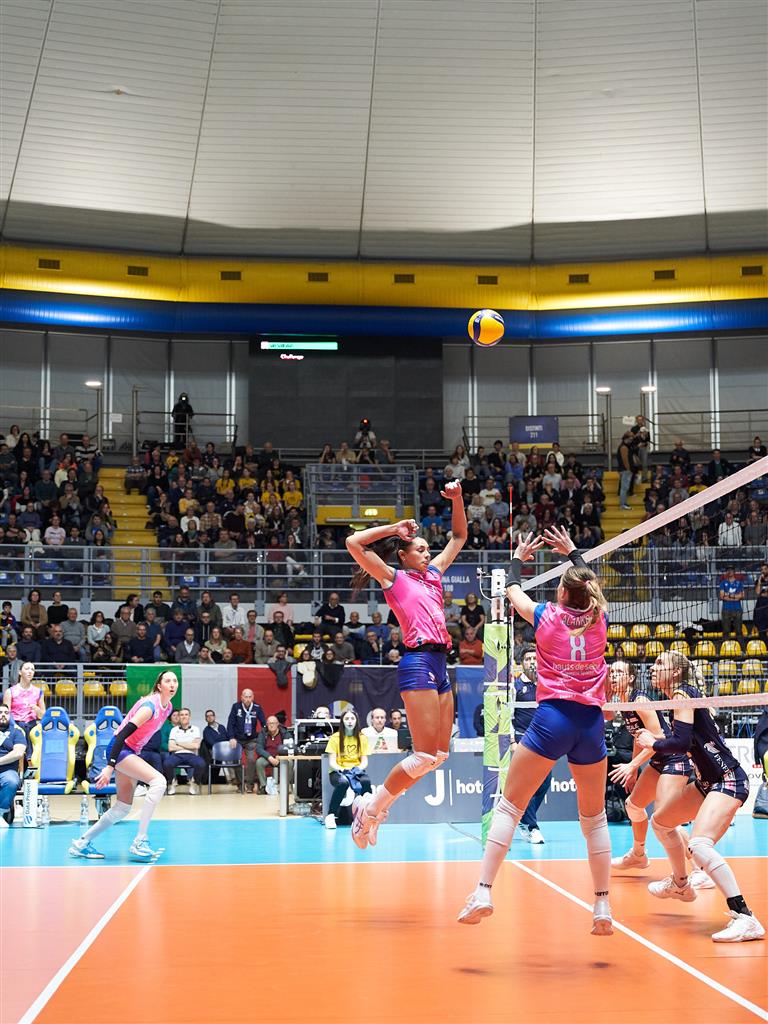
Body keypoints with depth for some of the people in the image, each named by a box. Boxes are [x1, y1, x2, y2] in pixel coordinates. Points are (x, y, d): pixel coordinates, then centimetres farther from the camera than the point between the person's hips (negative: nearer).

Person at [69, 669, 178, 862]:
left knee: (123, 809, 10)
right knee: (158, 781, -27)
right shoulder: (150, 706, -22)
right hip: (119, 750, -10)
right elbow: (124, 733, -29)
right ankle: (140, 843, -28)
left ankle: (81, 844, 21)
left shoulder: (167, 707, 6)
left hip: (132, 752, 10)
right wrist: (110, 766, -35)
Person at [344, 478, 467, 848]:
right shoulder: (393, 578, 4)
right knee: (425, 755, -14)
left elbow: (459, 536, 30)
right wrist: (393, 529, 3)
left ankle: (374, 806, 13)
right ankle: (369, 808, -1)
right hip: (418, 663, -8)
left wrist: (457, 499, 16)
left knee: (439, 754, 4)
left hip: (440, 665, 8)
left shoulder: (433, 574, 22)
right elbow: (353, 543, -6)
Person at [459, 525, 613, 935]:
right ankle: (603, 906, 11)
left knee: (509, 805, 2)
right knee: (595, 817, 13)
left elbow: (513, 591, 22)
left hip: (552, 718, -3)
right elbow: (590, 585, 30)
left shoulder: (546, 616, 2)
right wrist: (572, 553, 41)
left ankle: (483, 892, -8)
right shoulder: (599, 619, 7)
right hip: (591, 723, 3)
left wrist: (518, 558, 39)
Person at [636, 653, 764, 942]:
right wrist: (653, 740, 6)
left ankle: (745, 919, -32)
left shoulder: (683, 693, -12)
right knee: (661, 821, 26)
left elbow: (682, 742, -22)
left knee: (699, 845, -29)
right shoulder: (679, 697, 15)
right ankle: (680, 884, 47)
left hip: (729, 780, -11)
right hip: (708, 780, 11)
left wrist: (652, 744, -6)